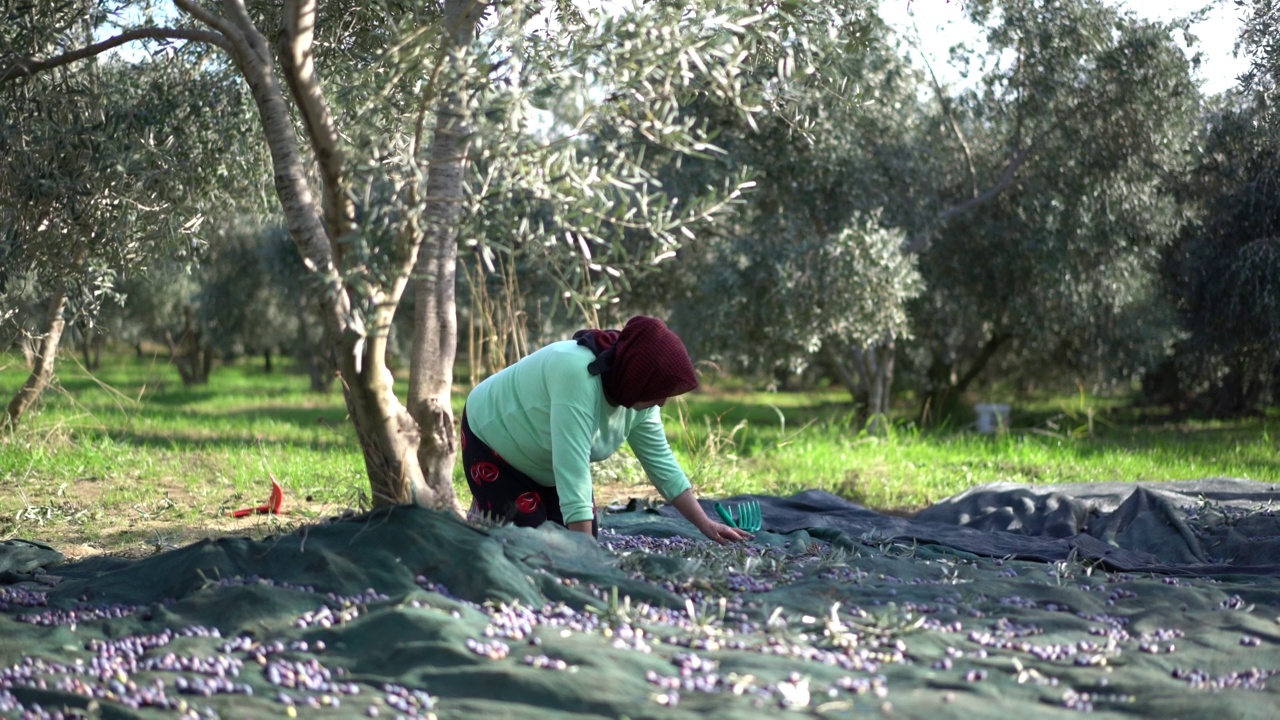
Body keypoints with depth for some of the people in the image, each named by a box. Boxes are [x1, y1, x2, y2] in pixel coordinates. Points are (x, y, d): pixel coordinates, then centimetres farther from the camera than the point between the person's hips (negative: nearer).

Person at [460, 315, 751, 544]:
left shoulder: (638, 395, -16)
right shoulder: (577, 373, -41)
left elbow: (662, 463, -5)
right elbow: (573, 472, -45)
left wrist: (706, 526, -9)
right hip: (493, 439, -7)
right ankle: (483, 518, 14)